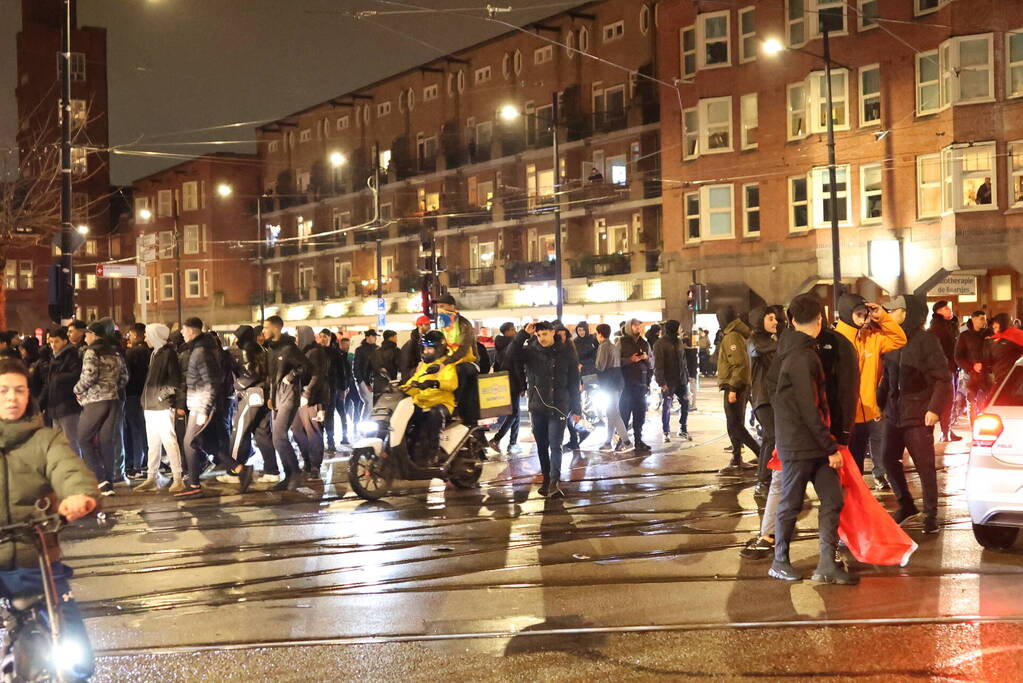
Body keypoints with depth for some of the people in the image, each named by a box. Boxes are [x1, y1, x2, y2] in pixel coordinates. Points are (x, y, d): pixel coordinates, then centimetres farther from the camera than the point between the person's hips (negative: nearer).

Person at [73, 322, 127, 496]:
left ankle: (99, 478, -8)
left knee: (84, 439, 4)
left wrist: (78, 390, -3)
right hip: (112, 400, 7)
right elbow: (124, 377, 15)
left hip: (94, 401, -6)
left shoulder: (91, 353, -7)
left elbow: (89, 376, -18)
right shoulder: (115, 354, 13)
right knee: (107, 441, 9)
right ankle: (108, 484, 9)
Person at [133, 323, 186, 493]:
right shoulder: (154, 354, 18)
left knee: (169, 441, -7)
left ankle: (178, 479, -4)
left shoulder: (168, 353, -8)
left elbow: (175, 380, -14)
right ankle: (152, 478, 15)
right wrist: (146, 400, 14)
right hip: (151, 406, 9)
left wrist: (163, 395, -17)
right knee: (153, 444, 11)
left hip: (163, 406, -9)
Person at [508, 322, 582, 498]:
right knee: (541, 446, 10)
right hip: (537, 407, 3)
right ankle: (546, 479, 20)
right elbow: (512, 354, -16)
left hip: (558, 408, -3)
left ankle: (555, 481, -19)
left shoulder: (566, 353, 0)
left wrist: (576, 409, 2)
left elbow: (574, 383, 3)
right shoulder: (531, 351, 3)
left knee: (555, 445, -12)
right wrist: (523, 333, -22)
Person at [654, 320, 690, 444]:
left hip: (681, 381, 6)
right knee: (666, 407, 2)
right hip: (668, 382, -6)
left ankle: (683, 430, 20)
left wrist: (686, 377, 13)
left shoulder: (678, 342, 10)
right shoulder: (660, 344, -11)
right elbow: (658, 365, -15)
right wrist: (661, 382, -21)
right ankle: (666, 433, 13)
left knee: (685, 404, 7)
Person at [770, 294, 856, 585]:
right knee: (791, 503, 3)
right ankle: (779, 562, 16)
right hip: (799, 444, -9)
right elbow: (808, 408, -20)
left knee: (832, 499, 4)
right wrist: (830, 447, -17)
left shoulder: (801, 351, 13)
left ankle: (827, 564, 5)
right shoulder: (800, 356, -17)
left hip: (815, 442, 9)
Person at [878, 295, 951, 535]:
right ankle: (905, 505, 27)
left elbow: (943, 379, -12)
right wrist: (879, 403, 9)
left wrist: (935, 408, -20)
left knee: (924, 466, 0)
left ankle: (930, 515, 11)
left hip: (918, 415, -7)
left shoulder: (926, 341, -10)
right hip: (894, 413, 7)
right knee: (889, 460, 10)